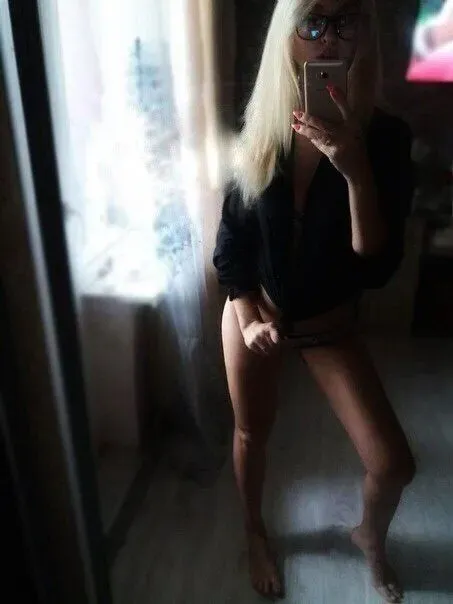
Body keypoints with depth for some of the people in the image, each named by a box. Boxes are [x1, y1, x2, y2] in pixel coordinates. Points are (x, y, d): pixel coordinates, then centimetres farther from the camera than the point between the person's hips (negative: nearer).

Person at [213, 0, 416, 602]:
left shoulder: (384, 137, -16)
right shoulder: (260, 132, -11)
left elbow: (378, 266, -23)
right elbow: (231, 243, -2)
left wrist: (355, 170, -35)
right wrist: (250, 320, -11)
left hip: (331, 325, 0)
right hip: (254, 312, 1)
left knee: (394, 464, 1)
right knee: (252, 433, 17)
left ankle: (371, 538, 38)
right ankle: (255, 532, 49)